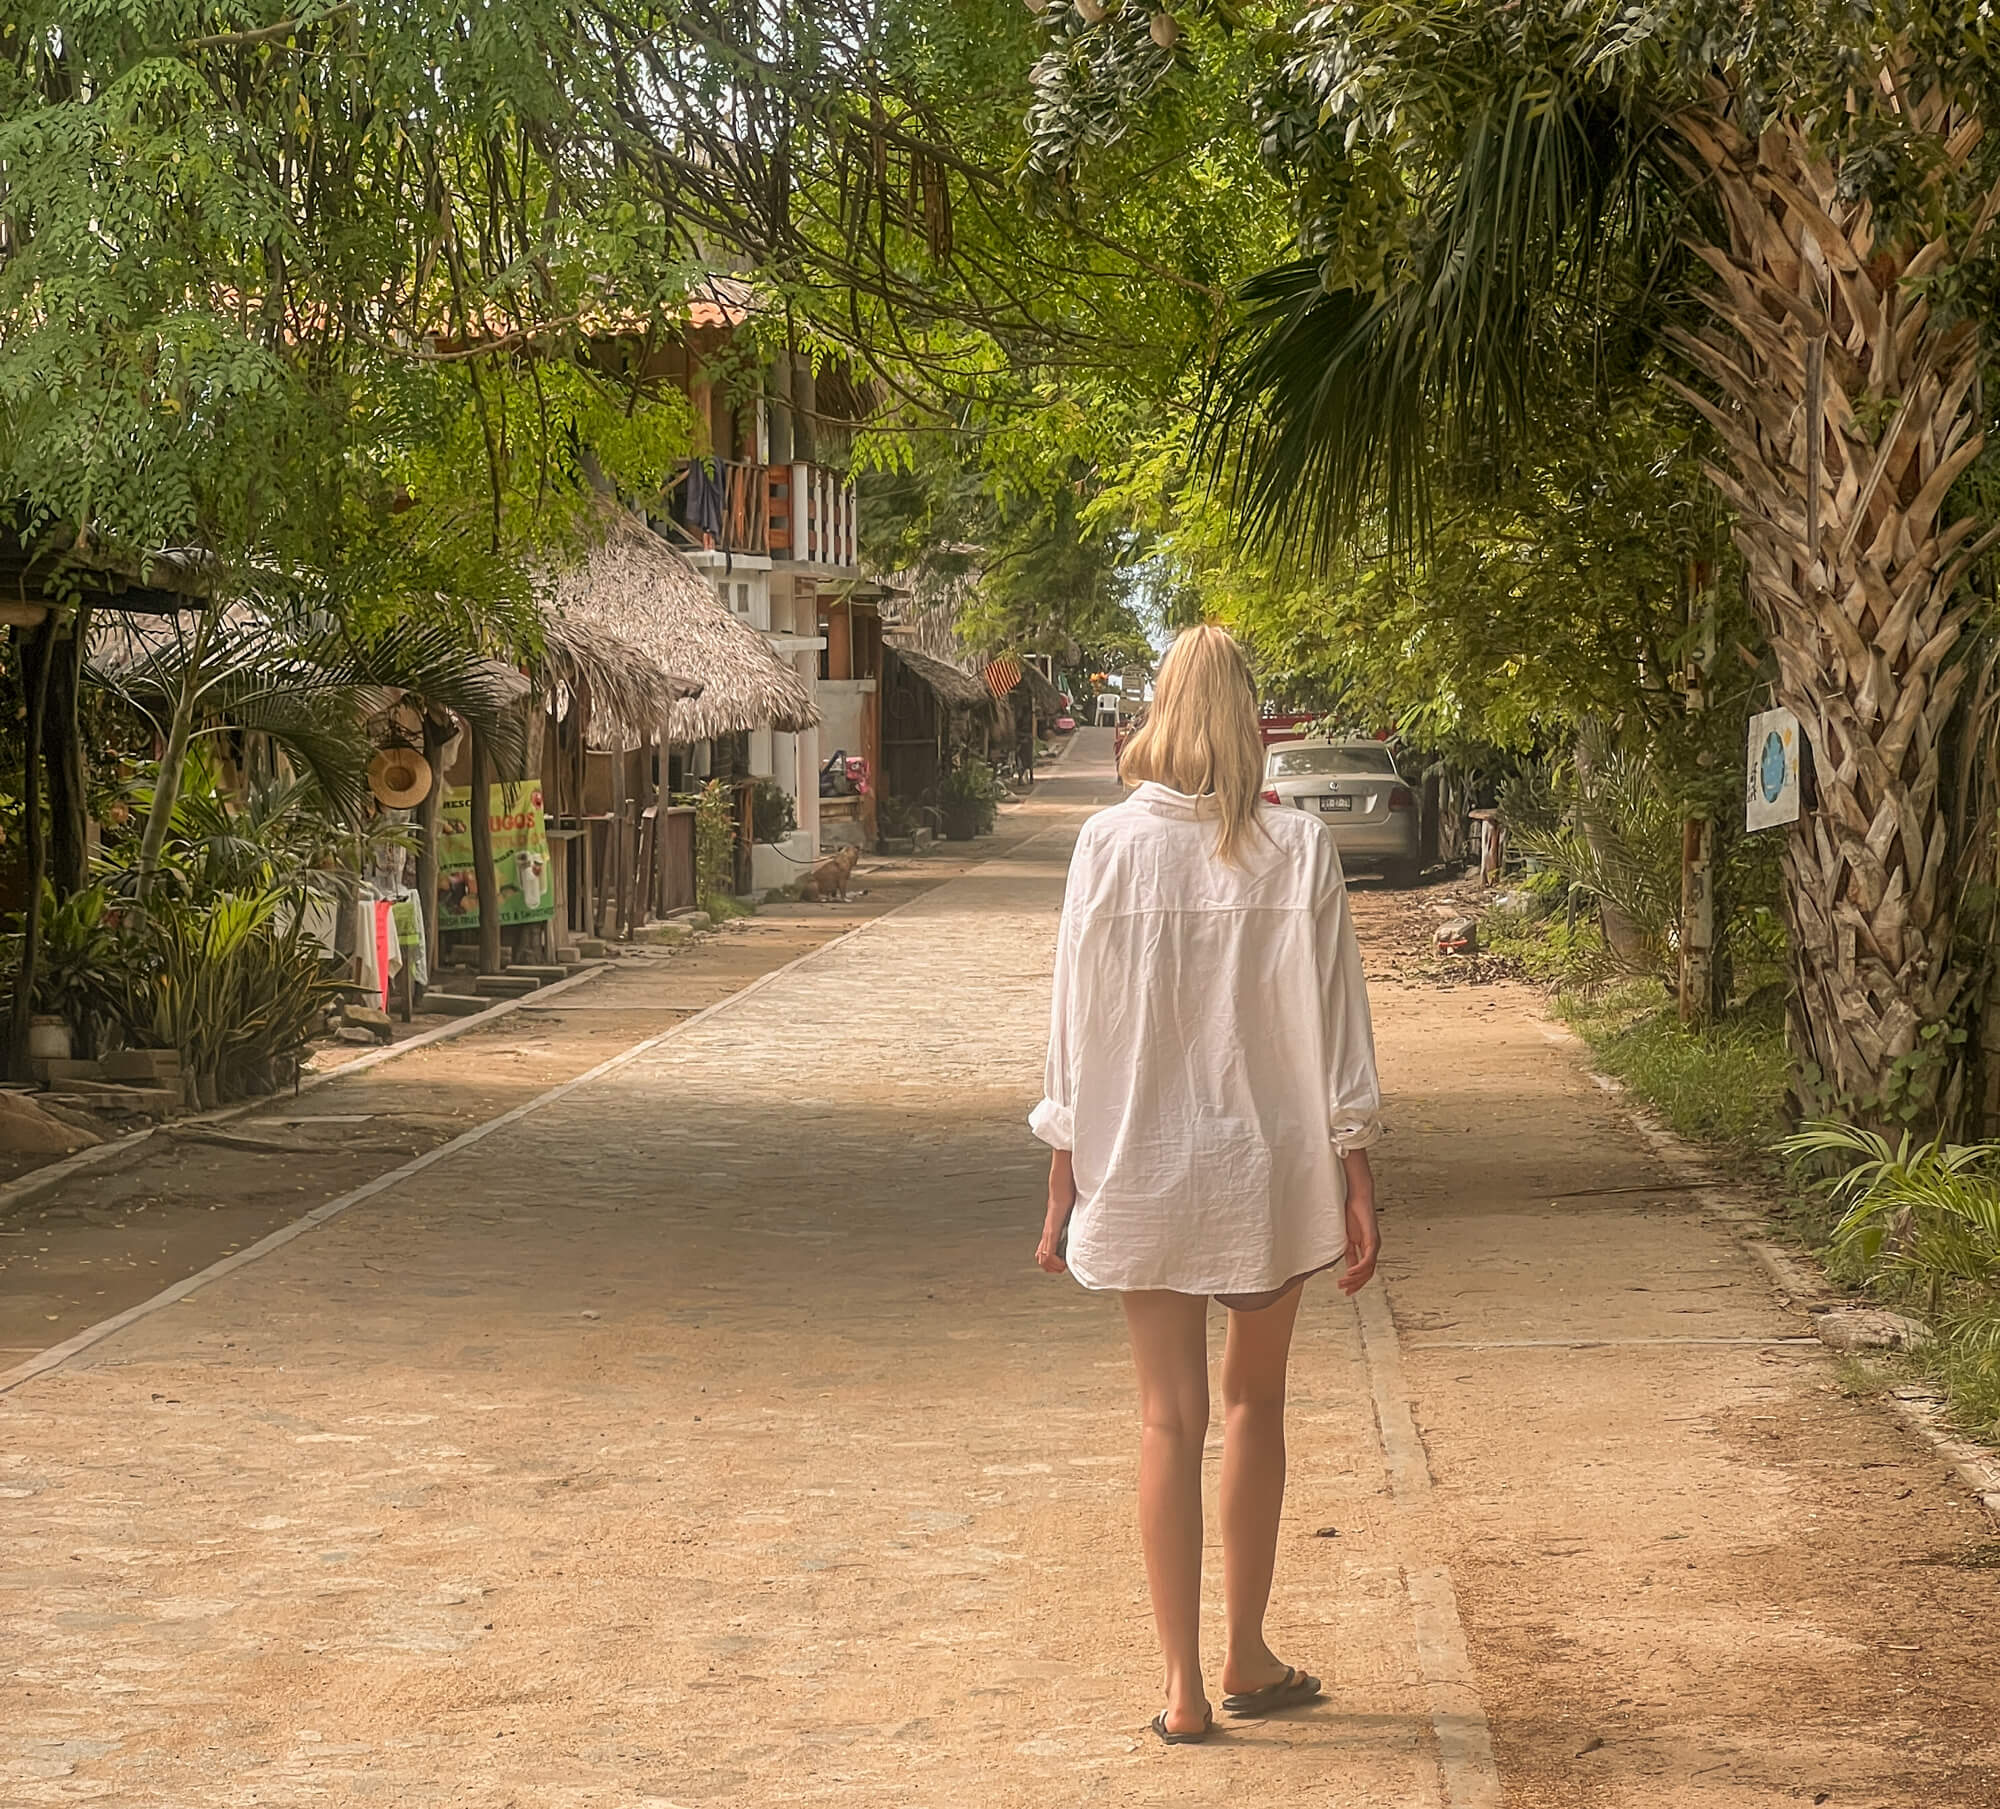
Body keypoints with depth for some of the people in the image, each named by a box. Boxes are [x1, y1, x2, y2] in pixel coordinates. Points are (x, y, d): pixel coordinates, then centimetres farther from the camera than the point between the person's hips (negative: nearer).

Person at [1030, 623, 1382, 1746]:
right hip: (1274, 1164, 0)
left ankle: (1185, 1688, 7)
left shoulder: (1111, 845, -7)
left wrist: (1064, 1186, 3)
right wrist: (1358, 1186, 2)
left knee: (1171, 1418, 7)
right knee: (1256, 1401, 18)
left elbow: (1078, 1029, -4)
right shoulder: (1298, 849, -7)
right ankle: (1247, 1660, 25)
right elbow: (1335, 1030, -5)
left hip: (1143, 1169, 0)